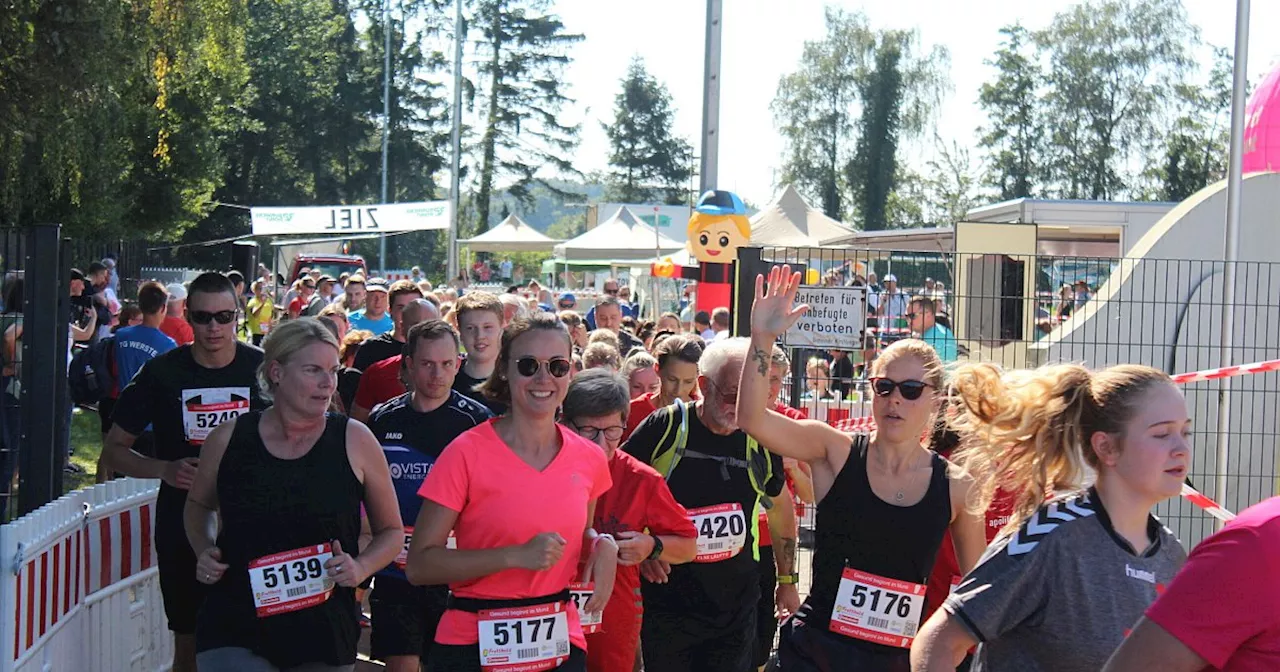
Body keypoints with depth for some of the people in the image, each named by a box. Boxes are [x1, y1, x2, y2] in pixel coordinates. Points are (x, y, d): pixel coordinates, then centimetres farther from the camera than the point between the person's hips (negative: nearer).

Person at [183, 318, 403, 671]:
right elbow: (199, 505, 20)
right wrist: (204, 553, 2)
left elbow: (391, 530, 8)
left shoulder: (355, 440, -2)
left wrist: (361, 567, -10)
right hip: (233, 633, -1)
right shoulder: (228, 438, 0)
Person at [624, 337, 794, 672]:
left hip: (736, 607, 2)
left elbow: (781, 509, 16)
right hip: (667, 603, -2)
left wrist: (788, 580, 18)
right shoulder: (663, 427, -10)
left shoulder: (761, 441, 1)